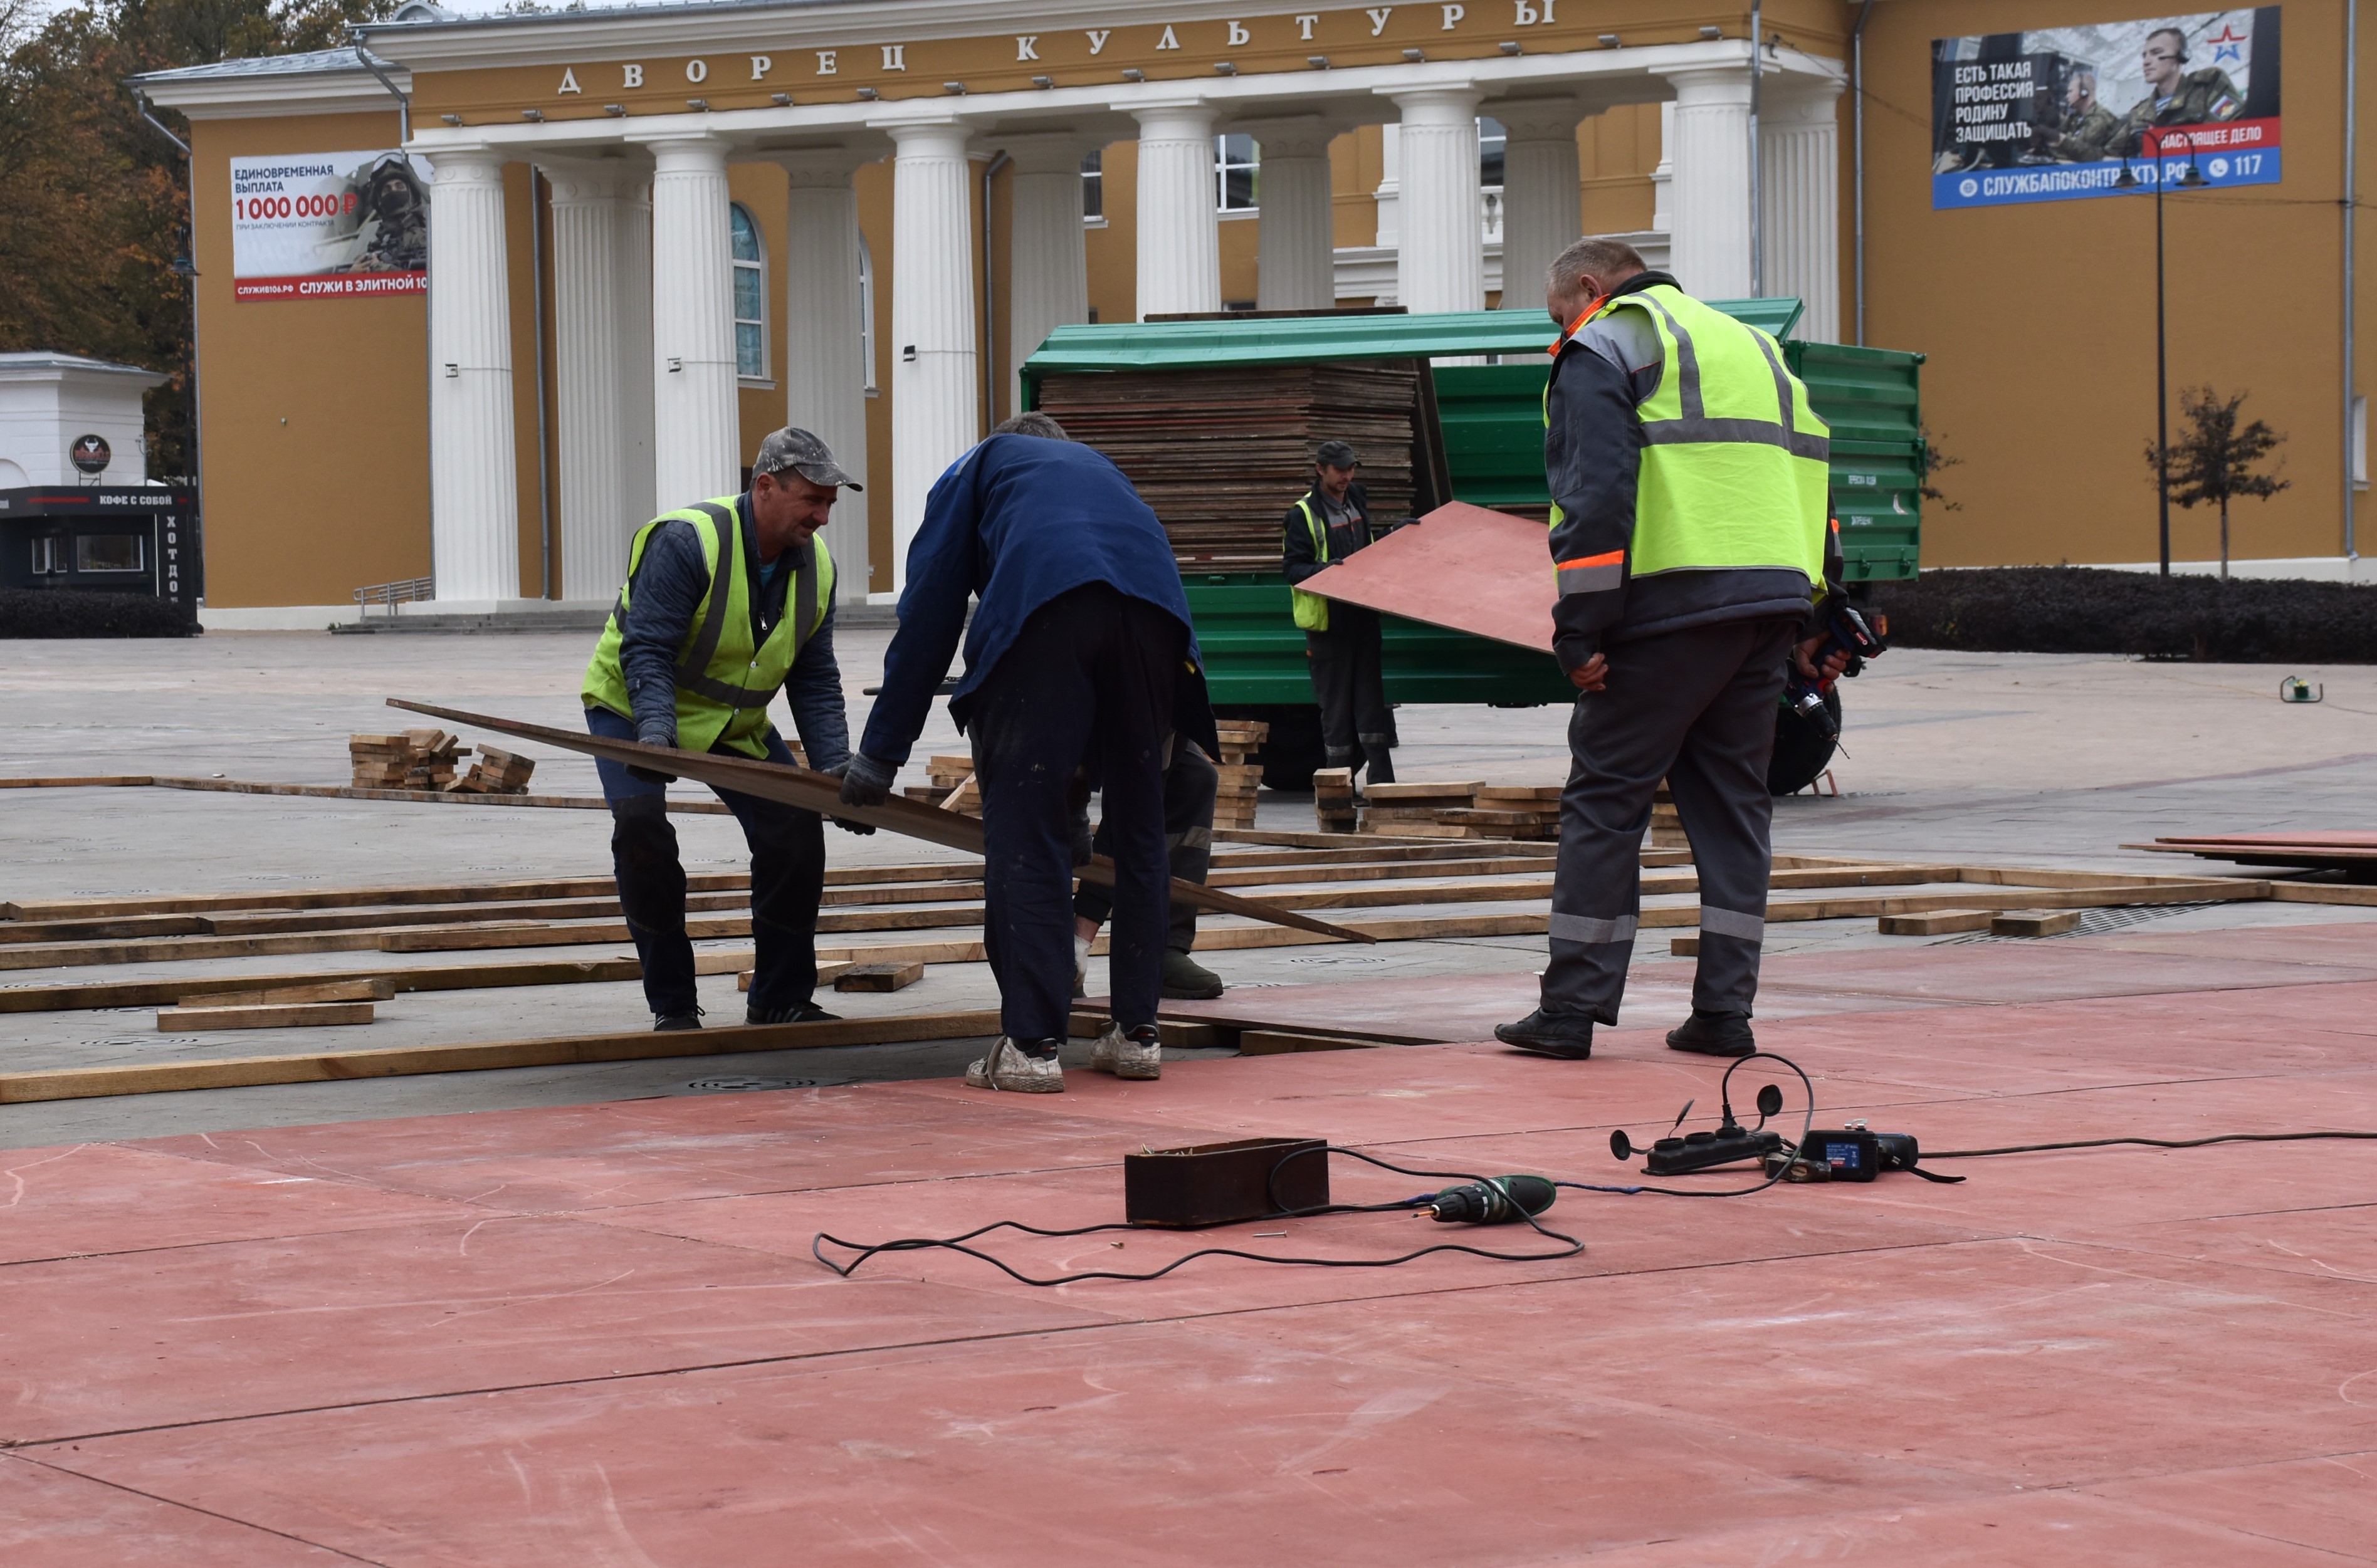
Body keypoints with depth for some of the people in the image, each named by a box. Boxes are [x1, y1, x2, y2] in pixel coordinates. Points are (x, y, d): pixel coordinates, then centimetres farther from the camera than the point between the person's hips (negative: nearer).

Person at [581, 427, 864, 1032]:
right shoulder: (686, 541, -29)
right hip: (634, 708, -5)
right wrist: (654, 733, -47)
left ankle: (781, 999, 6)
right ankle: (673, 1005, -11)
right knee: (641, 825, -26)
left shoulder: (815, 564, -8)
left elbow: (815, 684, -4)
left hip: (734, 720, 5)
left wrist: (836, 769, -18)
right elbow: (646, 653, -31)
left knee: (795, 830, -10)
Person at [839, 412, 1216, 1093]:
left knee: (1024, 829, -2)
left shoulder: (977, 467, 32)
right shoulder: (1099, 467, 43)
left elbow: (927, 614, 22)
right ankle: (1137, 1035, 15)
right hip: (1156, 605, 4)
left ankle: (1031, 1045, -7)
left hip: (1045, 606, -4)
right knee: (1139, 827, 13)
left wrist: (880, 753, 24)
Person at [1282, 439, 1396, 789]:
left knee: (1372, 698, 2)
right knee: (1337, 706, -1)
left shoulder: (1357, 501, 14)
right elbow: (1292, 568, -11)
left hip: (1363, 615, 6)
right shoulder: (1302, 515, -6)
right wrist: (1322, 570, -29)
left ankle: (1382, 781, 3)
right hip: (1327, 619, -6)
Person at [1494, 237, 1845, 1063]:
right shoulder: (1749, 343, 26)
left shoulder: (1600, 350, 3)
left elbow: (1596, 494, -12)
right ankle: (1724, 1012, 9)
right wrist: (1814, 624, 22)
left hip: (1669, 605, -7)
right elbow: (1811, 473, 22)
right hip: (1772, 606, 7)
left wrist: (1580, 632, -13)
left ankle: (1573, 1009, 1)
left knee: (1606, 797, 0)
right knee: (1732, 800, 11)